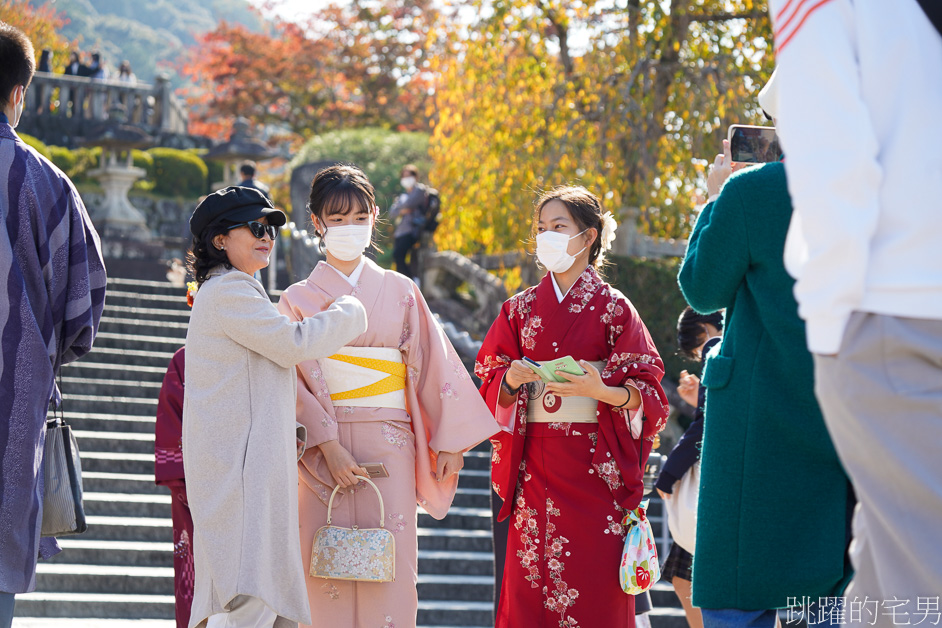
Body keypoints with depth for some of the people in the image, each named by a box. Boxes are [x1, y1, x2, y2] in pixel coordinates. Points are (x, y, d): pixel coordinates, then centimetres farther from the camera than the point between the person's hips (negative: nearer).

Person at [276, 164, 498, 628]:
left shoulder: (400, 292, 12)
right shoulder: (300, 299, 7)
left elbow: (435, 363, 11)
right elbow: (294, 383, -1)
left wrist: (449, 439, 3)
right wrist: (328, 445, -12)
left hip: (389, 448, 1)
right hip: (325, 448, -1)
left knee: (388, 571, -4)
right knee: (329, 571, -5)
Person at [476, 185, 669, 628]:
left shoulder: (613, 309, 3)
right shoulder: (520, 310, 13)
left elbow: (646, 391, -2)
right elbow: (490, 386, 12)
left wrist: (604, 391, -20)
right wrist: (511, 381, -9)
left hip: (596, 464, -2)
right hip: (535, 465, 3)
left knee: (595, 584, -7)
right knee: (530, 579, -4)